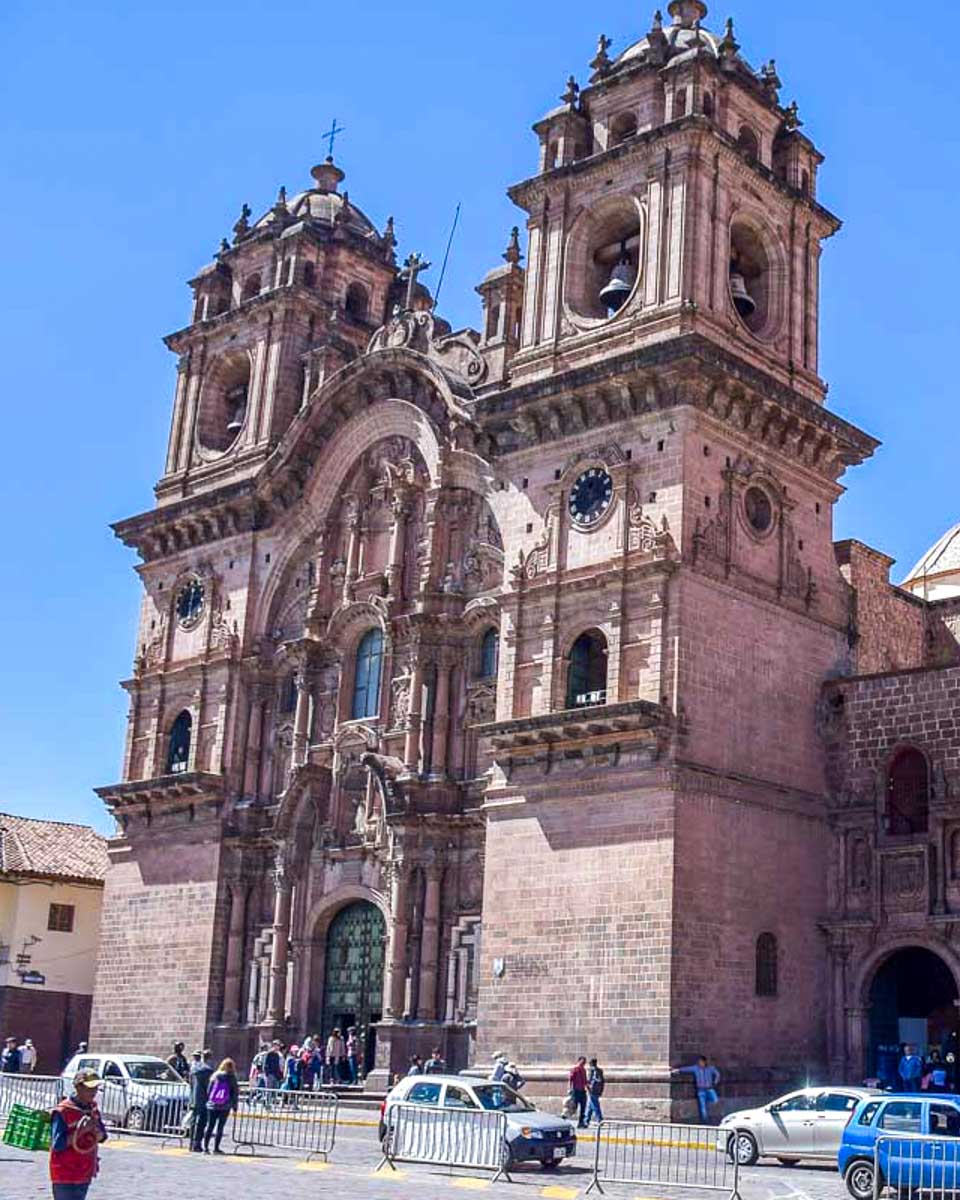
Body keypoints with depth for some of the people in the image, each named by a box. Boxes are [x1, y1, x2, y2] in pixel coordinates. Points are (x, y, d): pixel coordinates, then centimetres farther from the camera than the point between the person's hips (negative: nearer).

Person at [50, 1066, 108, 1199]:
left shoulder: (93, 1107, 5)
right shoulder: (63, 1111, -17)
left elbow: (102, 1137, 10)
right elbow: (58, 1144, -20)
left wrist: (97, 1132, -13)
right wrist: (81, 1131, -27)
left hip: (85, 1175, 7)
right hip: (65, 1177, -7)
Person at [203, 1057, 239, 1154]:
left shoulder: (215, 1076, 3)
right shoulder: (232, 1078, -3)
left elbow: (208, 1090, 6)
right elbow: (235, 1093, 0)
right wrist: (235, 1106, 8)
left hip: (212, 1105, 2)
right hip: (225, 1106, -2)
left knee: (210, 1126, 8)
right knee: (220, 1126, 3)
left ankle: (205, 1147, 6)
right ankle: (216, 1148, 3)